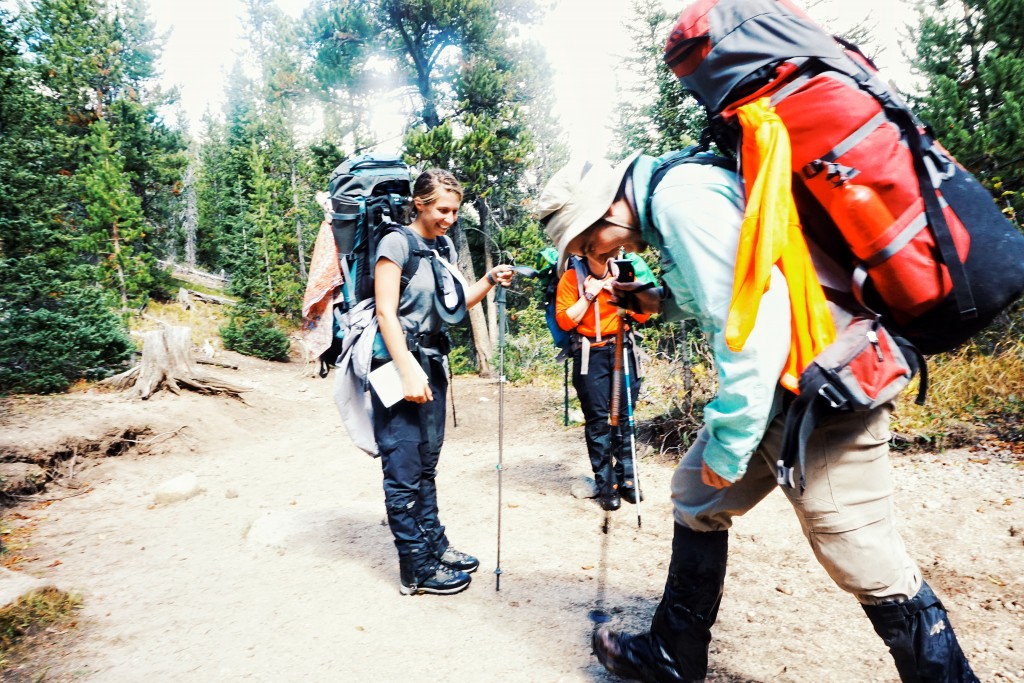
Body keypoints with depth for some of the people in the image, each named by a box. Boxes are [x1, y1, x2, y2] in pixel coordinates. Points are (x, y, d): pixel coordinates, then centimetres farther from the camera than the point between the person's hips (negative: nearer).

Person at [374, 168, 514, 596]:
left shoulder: (440, 248, 13)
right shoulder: (397, 243, -9)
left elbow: (453, 306, 16)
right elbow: (386, 312, -15)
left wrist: (489, 281, 0)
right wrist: (409, 371, -21)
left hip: (431, 363, 8)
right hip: (399, 365, -8)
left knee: (426, 465, 16)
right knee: (404, 471, 0)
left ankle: (435, 546, 28)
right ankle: (416, 569, 9)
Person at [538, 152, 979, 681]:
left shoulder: (679, 199, -18)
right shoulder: (668, 205, 12)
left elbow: (754, 315, -27)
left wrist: (728, 444, -20)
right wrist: (662, 302, 11)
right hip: (772, 384, 10)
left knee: (863, 558, -3)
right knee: (696, 495, 15)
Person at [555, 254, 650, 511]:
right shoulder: (571, 277, -1)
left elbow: (643, 315, 6)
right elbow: (564, 321, -8)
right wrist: (589, 295, -11)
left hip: (622, 349, 3)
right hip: (590, 354, -2)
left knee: (625, 416, 4)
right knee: (597, 419, -2)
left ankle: (626, 478, 16)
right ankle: (606, 485, 5)